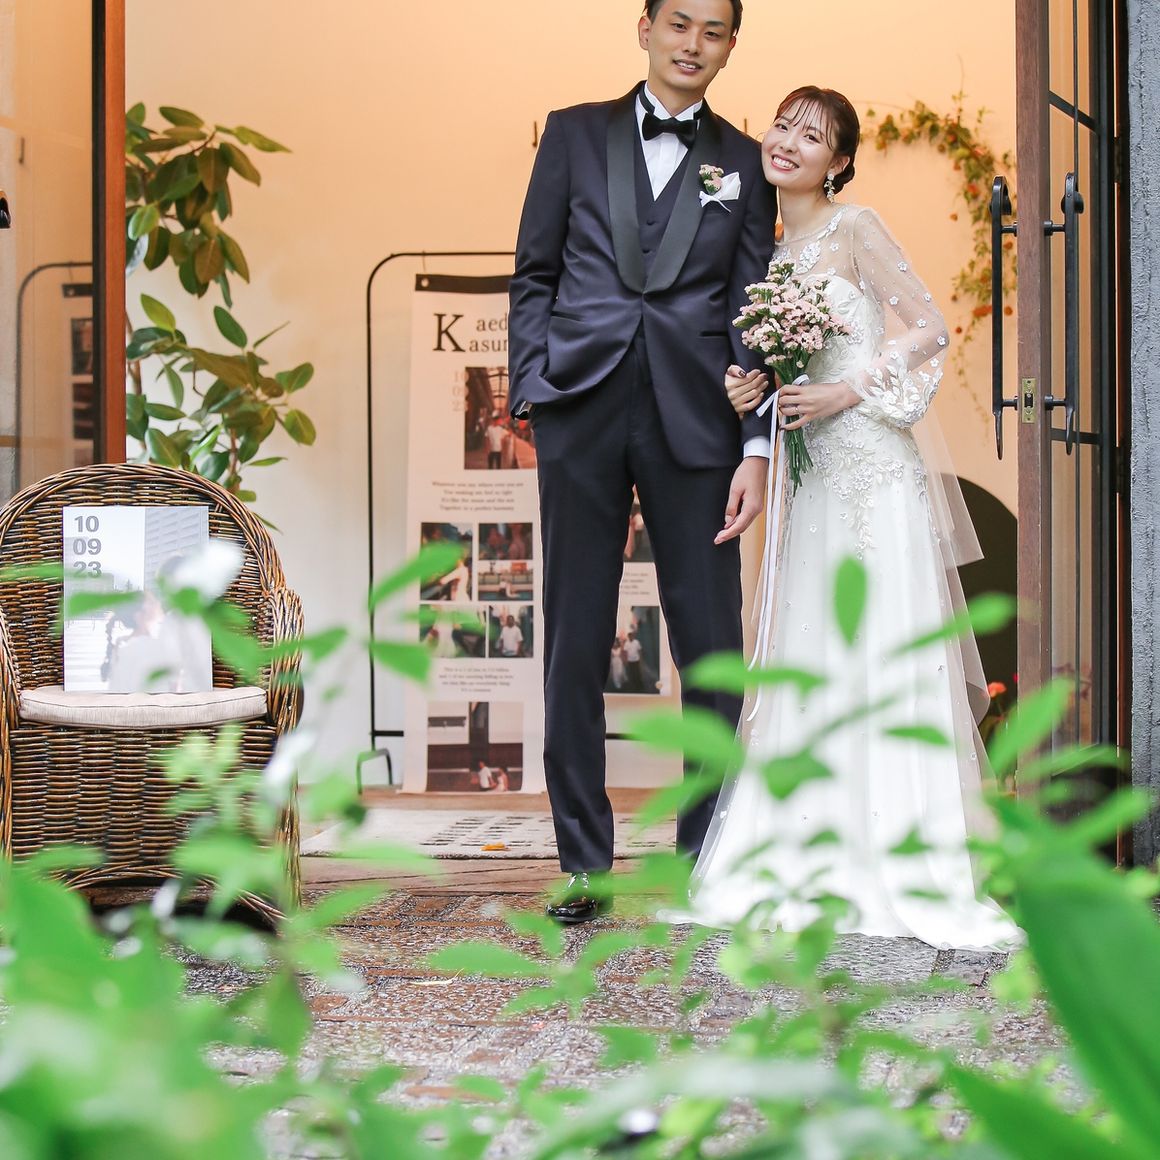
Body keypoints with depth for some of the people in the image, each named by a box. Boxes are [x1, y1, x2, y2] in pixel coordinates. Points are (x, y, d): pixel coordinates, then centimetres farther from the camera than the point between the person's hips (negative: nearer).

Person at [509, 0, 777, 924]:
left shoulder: (743, 163, 12)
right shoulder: (576, 134, 12)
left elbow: (752, 310, 7)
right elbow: (534, 273, 11)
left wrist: (757, 446, -2)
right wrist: (533, 390, -1)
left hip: (693, 418, 0)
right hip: (581, 411, 0)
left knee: (712, 644, 1)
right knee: (575, 641, 2)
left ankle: (710, 858, 12)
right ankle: (583, 865, 10)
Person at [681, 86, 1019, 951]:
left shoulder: (855, 229, -3)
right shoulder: (772, 250, 16)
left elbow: (929, 328, -7)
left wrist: (847, 393, -15)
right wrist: (749, 392, 2)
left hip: (872, 470, -7)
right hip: (812, 480, 7)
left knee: (884, 658, -7)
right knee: (809, 667, 6)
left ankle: (909, 869, -2)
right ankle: (820, 866, 11)